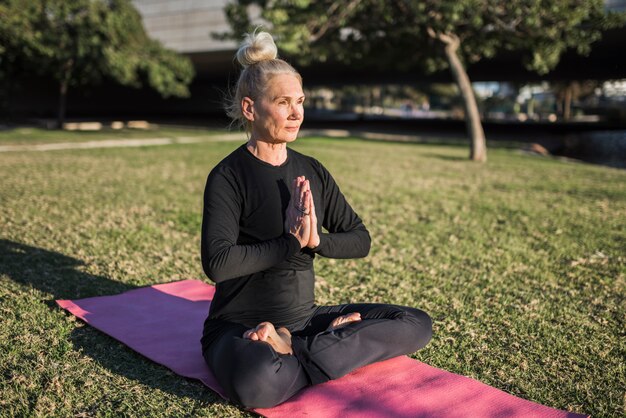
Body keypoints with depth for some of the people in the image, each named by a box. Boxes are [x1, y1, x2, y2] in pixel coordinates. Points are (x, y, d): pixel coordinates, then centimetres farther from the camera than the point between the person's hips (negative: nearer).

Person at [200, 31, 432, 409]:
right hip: (241, 327, -6)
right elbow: (217, 262, -23)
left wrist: (317, 240, -14)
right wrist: (291, 243, -18)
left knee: (416, 324, -7)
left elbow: (360, 240, 6)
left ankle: (293, 348, -14)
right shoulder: (229, 176, -11)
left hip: (304, 318, 6)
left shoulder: (311, 171, 6)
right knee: (257, 382, -41)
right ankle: (337, 349, -12)